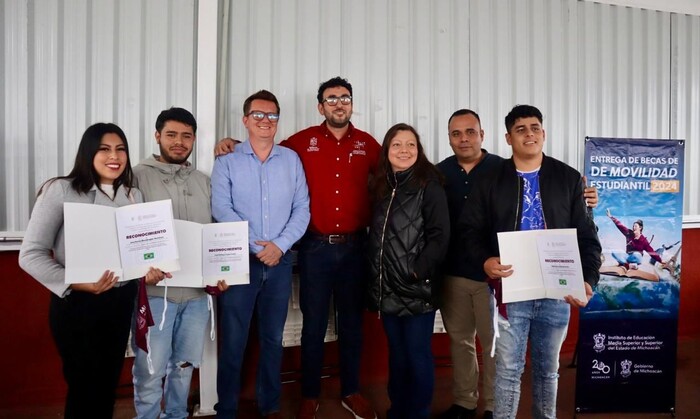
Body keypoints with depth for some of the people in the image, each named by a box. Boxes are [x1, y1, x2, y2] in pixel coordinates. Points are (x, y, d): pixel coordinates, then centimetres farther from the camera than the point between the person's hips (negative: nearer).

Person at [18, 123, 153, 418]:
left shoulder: (133, 196, 5)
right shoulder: (59, 190, -9)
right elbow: (31, 254, -12)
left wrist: (148, 269, -14)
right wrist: (79, 284, -23)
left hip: (121, 301, 4)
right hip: (76, 303, -4)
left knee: (108, 385, 17)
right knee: (84, 388, 9)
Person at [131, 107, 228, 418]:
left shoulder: (203, 182, 12)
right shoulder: (138, 176, -2)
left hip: (197, 291, 4)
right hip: (155, 290, -4)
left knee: (185, 364, 17)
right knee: (150, 369, 5)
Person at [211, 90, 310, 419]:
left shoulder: (291, 160, 7)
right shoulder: (227, 162, 1)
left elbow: (302, 209, 1)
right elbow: (221, 210, -10)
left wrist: (279, 245, -12)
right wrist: (257, 246, -17)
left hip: (280, 261, 2)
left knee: (273, 337, 13)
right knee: (233, 338, 3)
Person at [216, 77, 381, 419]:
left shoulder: (366, 143, 5)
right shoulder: (303, 141, 0)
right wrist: (233, 144, -4)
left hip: (354, 246, 2)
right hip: (315, 247, -1)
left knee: (352, 322, 14)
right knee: (313, 324, 9)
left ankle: (351, 391, 31)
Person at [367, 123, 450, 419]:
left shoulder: (429, 186, -7)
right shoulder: (381, 186, 10)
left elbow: (440, 236, -12)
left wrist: (417, 270, -17)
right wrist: (376, 277, 9)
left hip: (417, 288, -5)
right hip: (387, 287, 5)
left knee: (417, 355, 5)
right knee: (396, 353, 17)